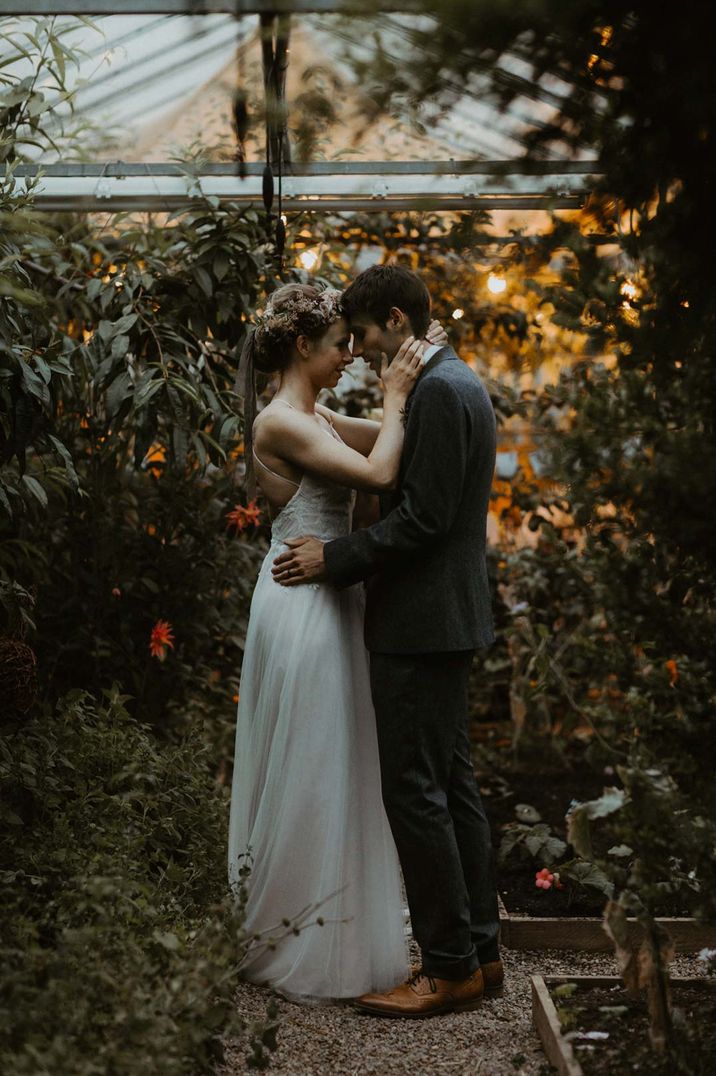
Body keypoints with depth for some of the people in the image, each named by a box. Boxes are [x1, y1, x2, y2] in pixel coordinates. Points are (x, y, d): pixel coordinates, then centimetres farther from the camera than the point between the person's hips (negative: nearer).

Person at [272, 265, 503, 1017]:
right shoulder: (459, 383, 16)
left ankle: (450, 967, 3)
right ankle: (477, 950, 22)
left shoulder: (437, 391, -16)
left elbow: (423, 516, -22)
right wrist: (347, 556, 15)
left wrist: (335, 561, -13)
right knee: (449, 783, 14)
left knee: (414, 789, -5)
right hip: (445, 616, 11)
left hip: (420, 623, -11)